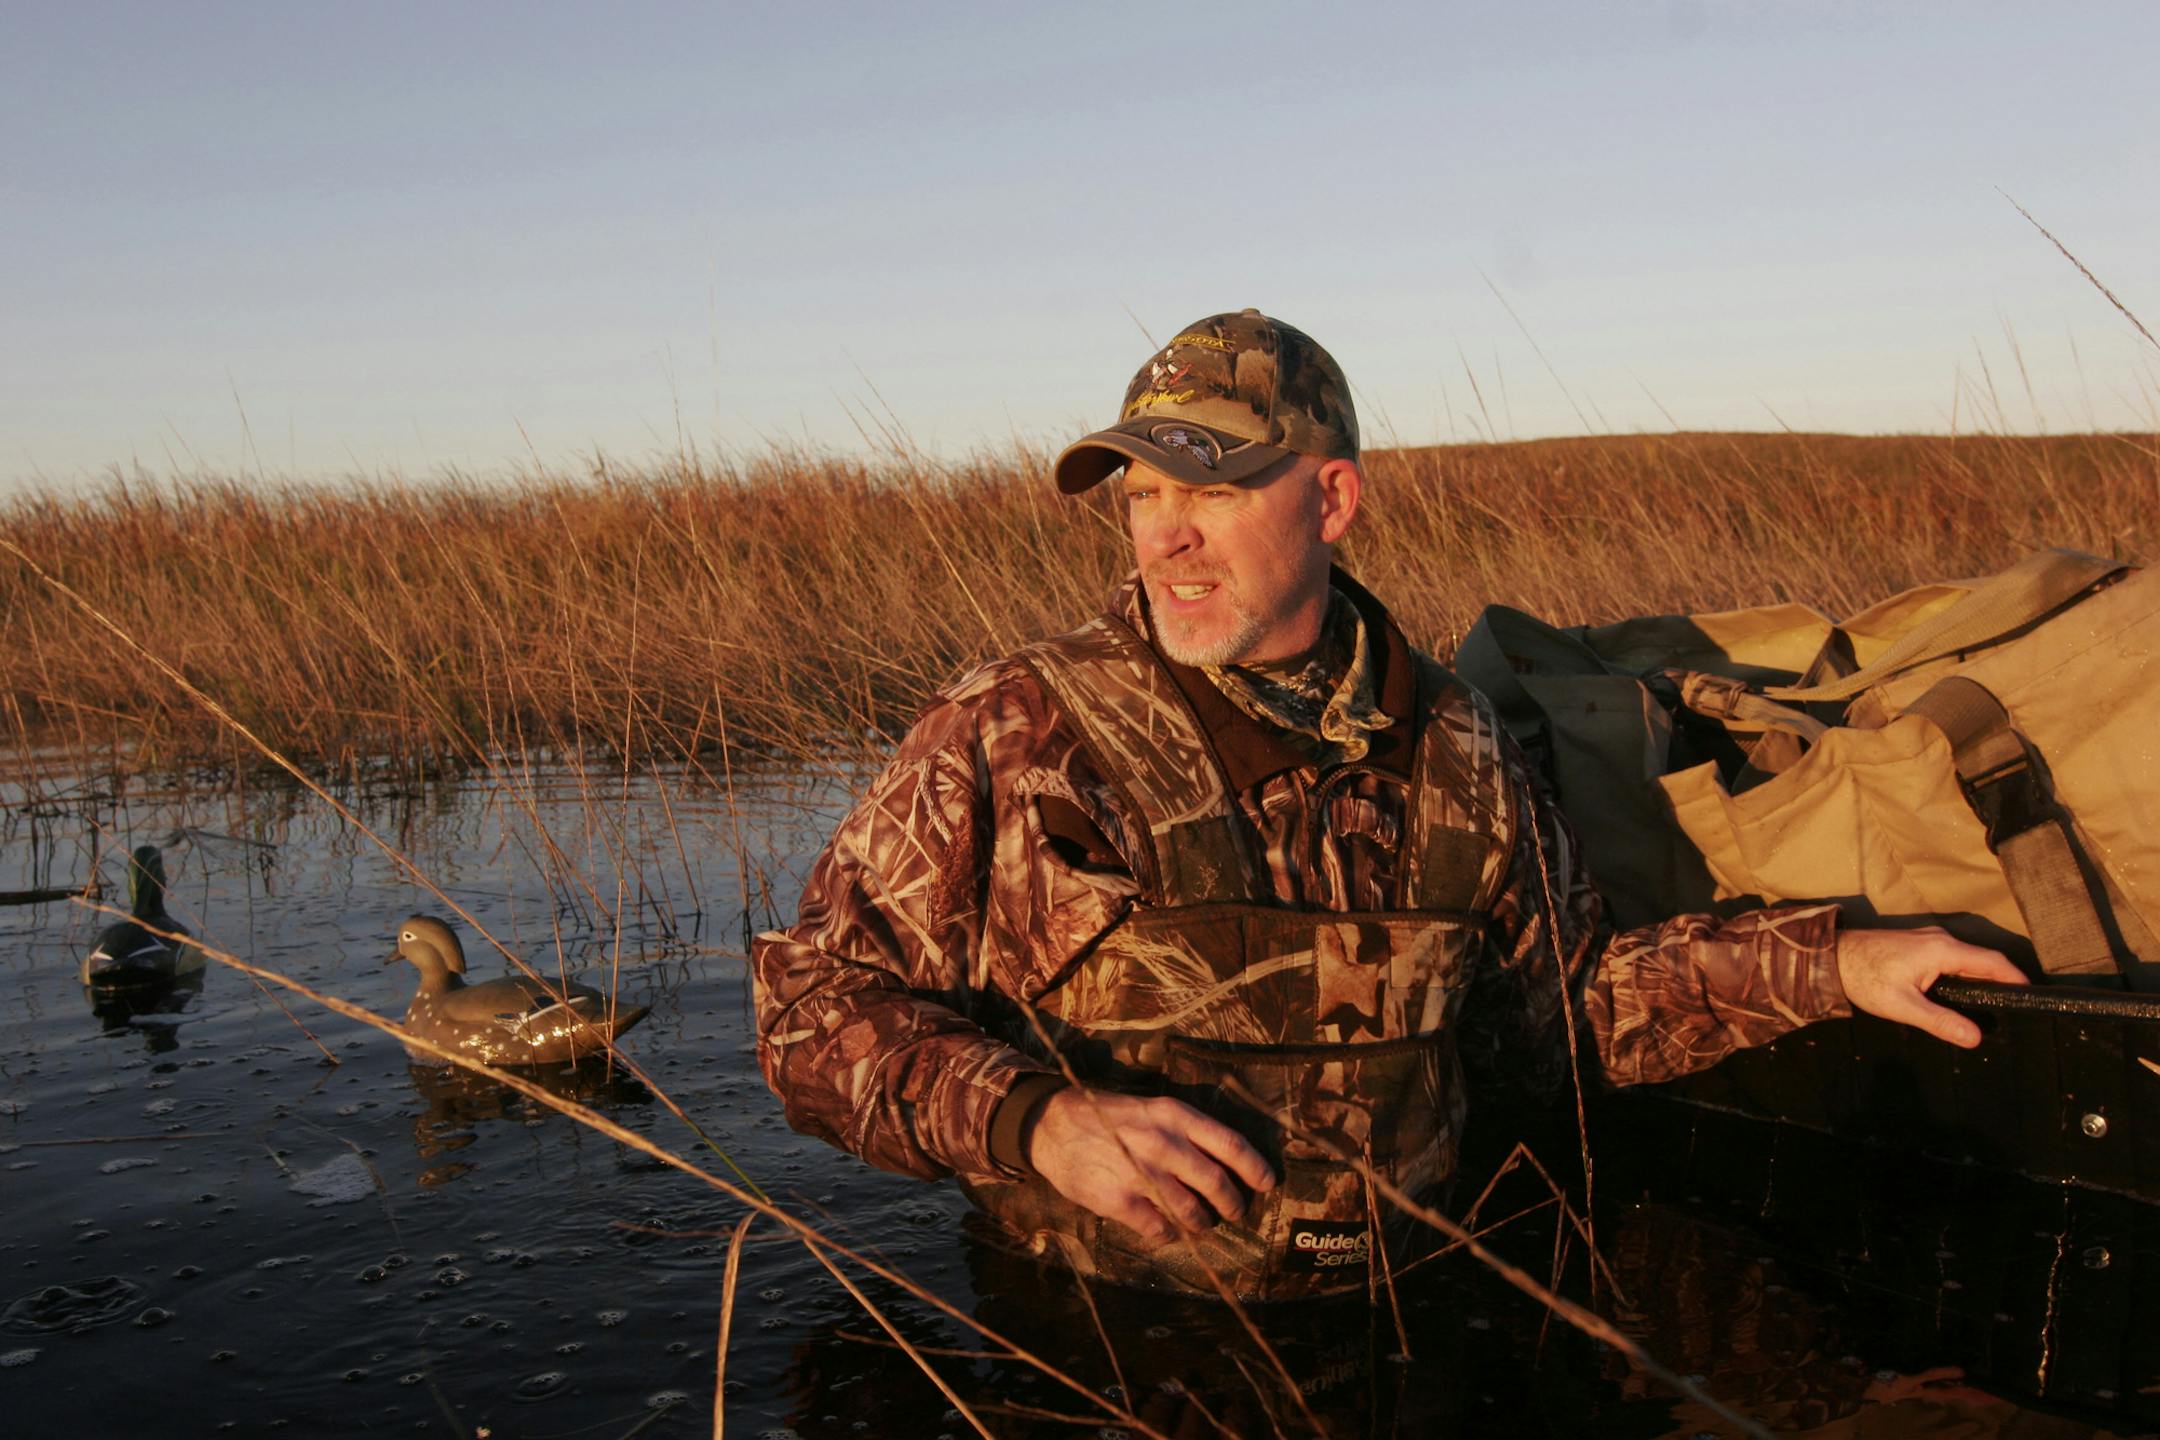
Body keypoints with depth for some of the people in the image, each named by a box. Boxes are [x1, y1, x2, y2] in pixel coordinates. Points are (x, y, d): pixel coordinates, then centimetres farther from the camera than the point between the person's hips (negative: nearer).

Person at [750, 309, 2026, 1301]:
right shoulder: (1012, 734, -6)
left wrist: (1832, 965, 11)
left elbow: (1572, 992, 20)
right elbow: (816, 1004, -5)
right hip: (1103, 1339, -2)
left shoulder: (1451, 749, 7)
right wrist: (1038, 1121, -20)